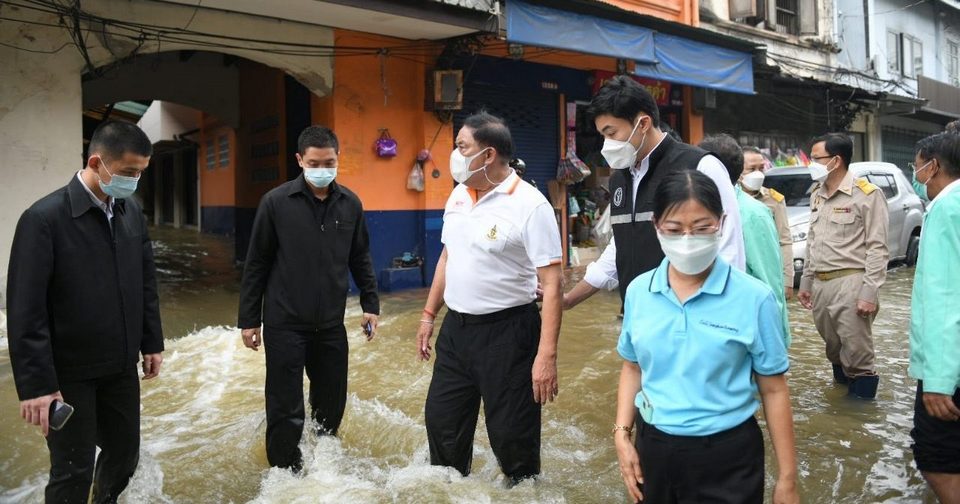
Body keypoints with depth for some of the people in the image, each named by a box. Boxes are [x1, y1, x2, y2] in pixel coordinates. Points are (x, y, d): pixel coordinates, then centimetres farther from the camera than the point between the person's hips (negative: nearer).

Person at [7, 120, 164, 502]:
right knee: (73, 472, 5)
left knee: (125, 455, 16)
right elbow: (26, 311, -17)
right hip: (69, 372, -5)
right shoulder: (44, 218, -17)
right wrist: (36, 384, -17)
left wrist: (151, 342, 11)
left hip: (121, 365, 6)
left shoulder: (131, 211, 1)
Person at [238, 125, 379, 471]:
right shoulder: (276, 202, -8)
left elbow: (360, 259, 11)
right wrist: (249, 320, -2)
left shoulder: (350, 204, 1)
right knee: (286, 411, 2)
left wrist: (370, 304, 8)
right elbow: (256, 265, -3)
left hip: (331, 325, 3)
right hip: (284, 325, -3)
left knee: (332, 404, 13)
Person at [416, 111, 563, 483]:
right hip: (455, 328, 7)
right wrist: (429, 315, 17)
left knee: (511, 435, 5)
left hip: (506, 331, -7)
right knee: (442, 423, 18)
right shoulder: (458, 195, 6)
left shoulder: (530, 205, -17)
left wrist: (547, 354, -24)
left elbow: (551, 284, -19)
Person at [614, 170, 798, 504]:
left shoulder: (753, 297, -12)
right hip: (653, 447, 3)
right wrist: (622, 434, -1)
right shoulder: (638, 292, -3)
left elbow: (773, 389, -6)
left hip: (728, 454, -3)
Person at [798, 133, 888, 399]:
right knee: (833, 348, 16)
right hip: (819, 284, 7)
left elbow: (877, 248, -11)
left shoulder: (867, 195, -8)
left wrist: (869, 293, -17)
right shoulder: (816, 195, 14)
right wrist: (805, 281, 18)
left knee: (857, 351, -3)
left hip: (850, 283, -7)